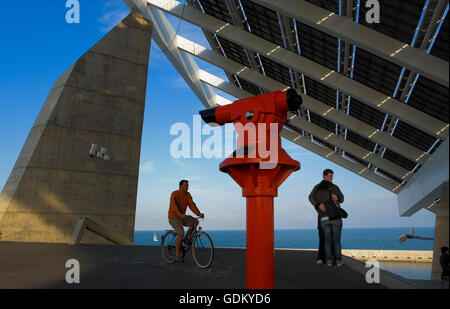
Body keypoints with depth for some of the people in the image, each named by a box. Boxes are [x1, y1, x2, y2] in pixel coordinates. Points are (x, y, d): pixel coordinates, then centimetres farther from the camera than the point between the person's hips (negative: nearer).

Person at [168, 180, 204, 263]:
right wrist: (181, 214, -46)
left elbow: (191, 204, -7)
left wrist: (199, 213, -22)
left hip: (182, 217, 7)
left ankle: (186, 239, 0)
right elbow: (175, 205, -30)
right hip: (174, 218, -7)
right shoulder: (175, 194, -16)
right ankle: (178, 255, -8)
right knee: (181, 234, -21)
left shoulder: (188, 195, 3)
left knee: (195, 221, -14)